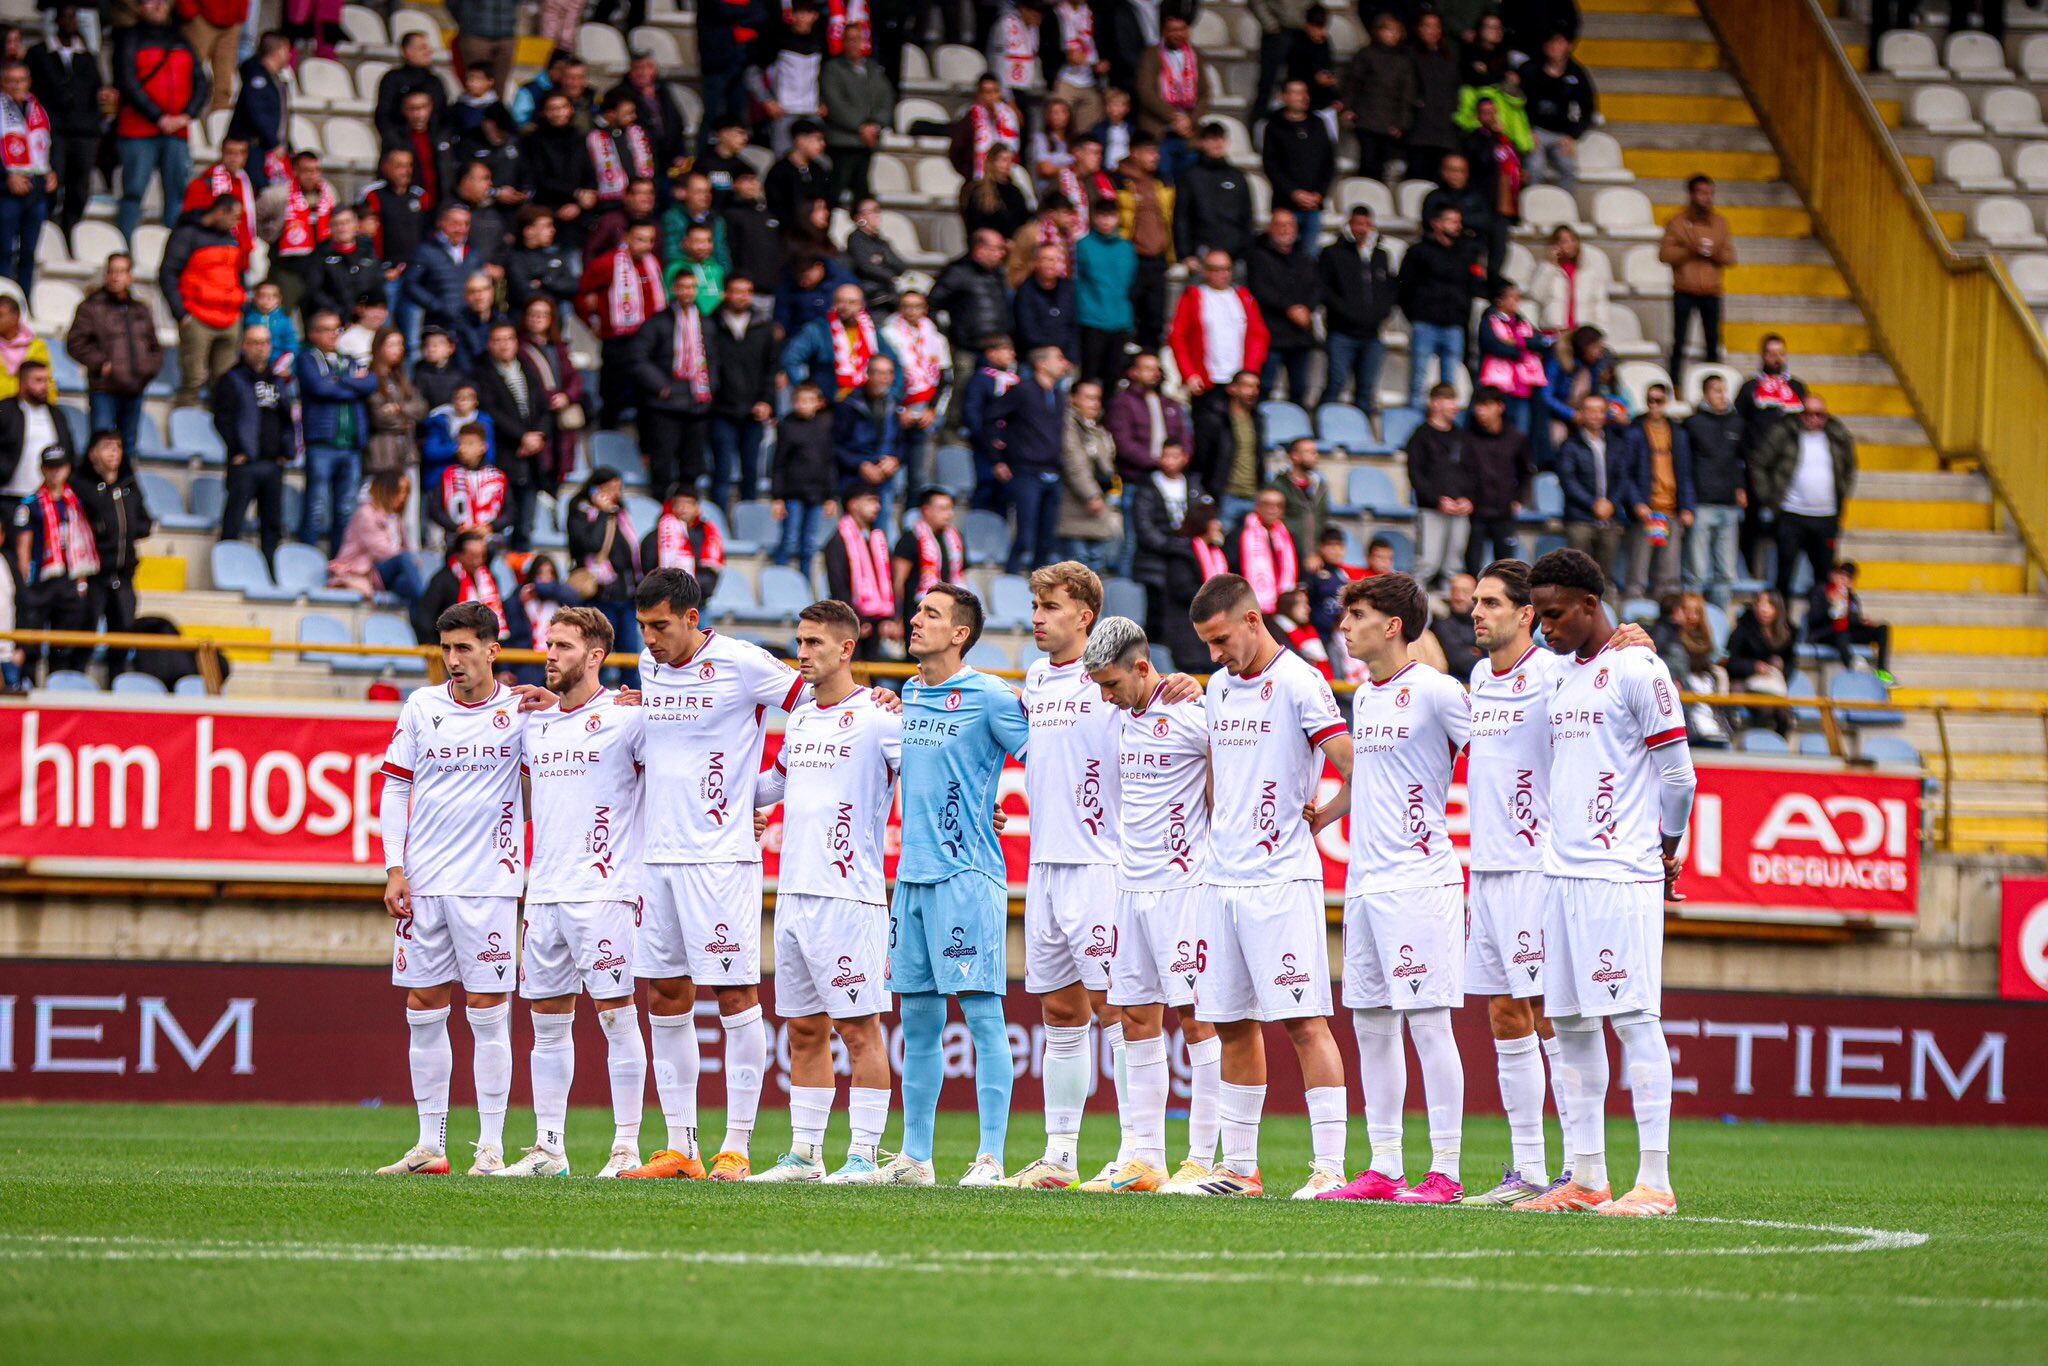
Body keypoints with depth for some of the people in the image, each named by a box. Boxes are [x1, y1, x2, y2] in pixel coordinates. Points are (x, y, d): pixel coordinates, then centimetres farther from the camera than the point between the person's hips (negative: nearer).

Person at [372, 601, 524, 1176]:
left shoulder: (520, 710, 0)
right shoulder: (421, 707, 8)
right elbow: (395, 789, 10)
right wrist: (395, 869, 2)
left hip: (487, 883, -3)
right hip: (422, 884, 3)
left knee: (487, 1012, -3)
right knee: (424, 1010, 4)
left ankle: (491, 1147, 1)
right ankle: (430, 1146, 10)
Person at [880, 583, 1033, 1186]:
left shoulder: (990, 699, -7)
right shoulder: (907, 695, 15)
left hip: (968, 873, -7)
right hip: (912, 873, 7)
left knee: (982, 1013, -8)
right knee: (917, 1018, 9)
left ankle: (990, 1158, -9)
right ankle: (915, 1155, 14)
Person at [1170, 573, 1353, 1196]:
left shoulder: (1299, 683, -9)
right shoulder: (1220, 687, 15)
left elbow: (1354, 764, -14)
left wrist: (1318, 816, -9)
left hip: (1282, 881, -8)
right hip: (1223, 879, 8)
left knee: (1304, 1021, -10)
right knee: (1232, 1022, 10)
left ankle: (1330, 1168, -11)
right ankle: (1239, 1167, 16)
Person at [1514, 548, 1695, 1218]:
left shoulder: (1638, 670, -7)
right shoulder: (1561, 676, 18)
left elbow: (1677, 773, -5)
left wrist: (1666, 849, 6)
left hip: (1620, 874, -8)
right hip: (1562, 872, 8)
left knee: (1634, 1020, -9)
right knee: (1570, 1024, 7)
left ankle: (1655, 1182, -10)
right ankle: (1587, 1179, 12)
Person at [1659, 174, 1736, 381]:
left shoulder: (1720, 222, 9)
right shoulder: (1678, 222, 1)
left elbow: (1730, 257, 8)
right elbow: (1664, 254, -5)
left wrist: (1715, 253, -12)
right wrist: (1689, 250, -17)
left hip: (1711, 292, 2)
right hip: (1684, 291, -2)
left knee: (1712, 343, 3)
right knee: (1679, 342, -1)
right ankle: (1674, 385, 2)